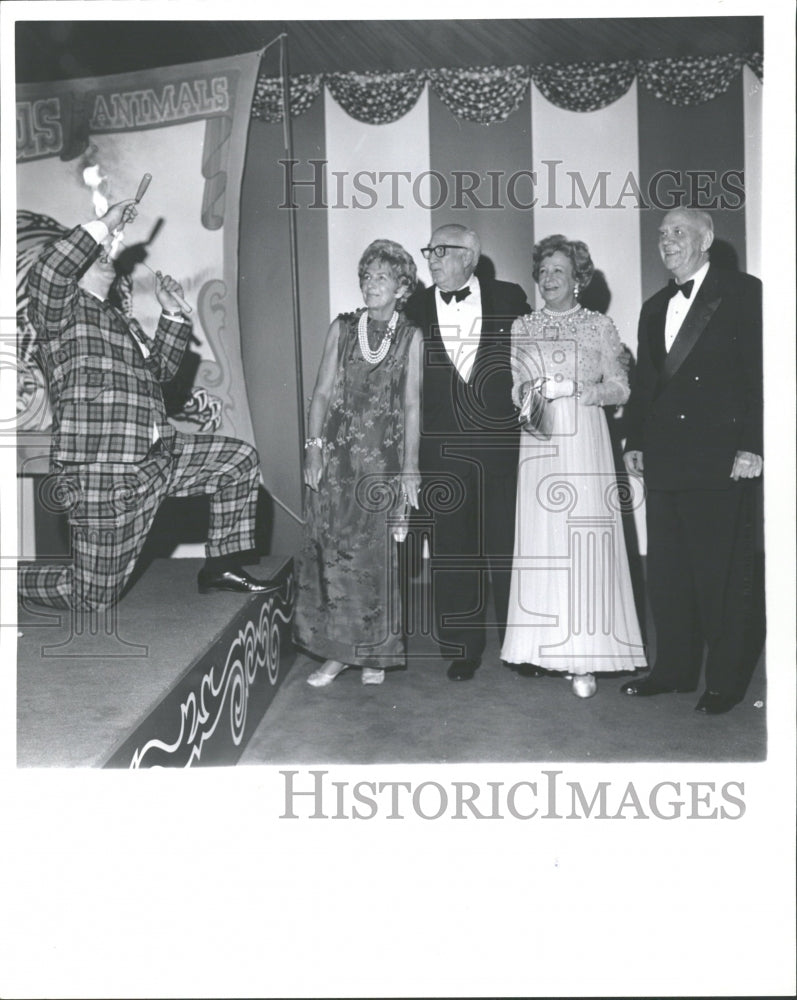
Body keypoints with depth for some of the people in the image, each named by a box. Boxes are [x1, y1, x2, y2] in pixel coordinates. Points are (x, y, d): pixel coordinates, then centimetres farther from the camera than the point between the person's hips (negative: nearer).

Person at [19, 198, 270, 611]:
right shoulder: (62, 310, -2)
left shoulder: (122, 321, 26)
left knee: (240, 458, 6)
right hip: (103, 475, -8)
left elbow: (160, 367, 31)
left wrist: (172, 314, 21)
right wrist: (104, 225, -16)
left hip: (154, 460, 9)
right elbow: (45, 272, -24)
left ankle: (221, 565, 10)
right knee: (92, 597, -3)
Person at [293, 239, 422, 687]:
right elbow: (323, 392, 7)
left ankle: (374, 653, 16)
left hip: (385, 456, -2)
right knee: (331, 550, 1)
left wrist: (410, 466, -4)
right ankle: (336, 651, 12)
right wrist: (314, 446, -4)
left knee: (379, 554, 2)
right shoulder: (343, 328, 9)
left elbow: (412, 404, 1)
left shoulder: (411, 336, 4)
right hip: (339, 452, 2)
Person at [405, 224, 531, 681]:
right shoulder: (416, 309, 6)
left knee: (509, 548, 6)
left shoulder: (509, 299, 4)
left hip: (502, 443, -1)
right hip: (442, 449, 1)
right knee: (452, 552, 6)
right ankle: (462, 648, 20)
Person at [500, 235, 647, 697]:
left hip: (584, 444, -2)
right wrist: (525, 391, -6)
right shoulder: (522, 328, 14)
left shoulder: (600, 325, 7)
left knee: (584, 542, -7)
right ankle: (541, 646, 9)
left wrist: (572, 388, -10)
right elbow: (511, 387, 16)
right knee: (540, 540, 0)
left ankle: (585, 657, -1)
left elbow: (620, 389, 3)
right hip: (537, 448, 2)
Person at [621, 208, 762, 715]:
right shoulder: (655, 307, 19)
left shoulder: (743, 293, 0)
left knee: (723, 573, 1)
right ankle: (674, 668, 22)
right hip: (664, 459, 6)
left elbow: (760, 373, -7)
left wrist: (752, 445, -13)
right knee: (666, 572, 9)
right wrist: (636, 442, 11)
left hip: (722, 460, -6)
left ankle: (726, 680, 14)